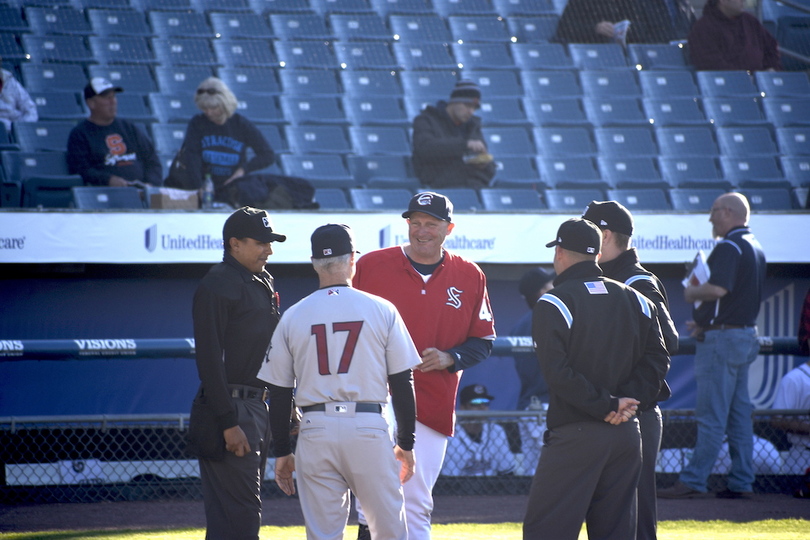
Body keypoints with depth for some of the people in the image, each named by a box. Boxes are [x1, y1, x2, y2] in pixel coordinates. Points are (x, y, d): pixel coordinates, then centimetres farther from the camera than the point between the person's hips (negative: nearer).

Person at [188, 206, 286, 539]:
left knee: (246, 511, 13)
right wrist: (228, 423, -22)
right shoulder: (217, 286, -12)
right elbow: (210, 359, -17)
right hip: (230, 408, -9)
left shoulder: (264, 283, 16)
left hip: (260, 408, 9)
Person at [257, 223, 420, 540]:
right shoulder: (382, 311, 2)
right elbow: (402, 383, 2)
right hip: (368, 429, -1)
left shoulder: (293, 317, 6)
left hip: (315, 431, 1)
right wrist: (406, 443, 10)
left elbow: (279, 393, 6)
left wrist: (281, 453, 14)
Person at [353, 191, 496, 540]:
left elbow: (483, 342, 12)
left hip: (433, 406, 3)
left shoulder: (469, 277, 8)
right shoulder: (371, 266, 3)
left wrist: (449, 358, -8)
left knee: (417, 505, 8)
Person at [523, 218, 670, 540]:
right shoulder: (634, 300, 12)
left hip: (574, 436, -6)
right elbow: (657, 359, 7)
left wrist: (607, 406, -12)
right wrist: (626, 400, -2)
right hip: (627, 435, 6)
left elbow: (558, 372, -16)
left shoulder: (553, 304, -6)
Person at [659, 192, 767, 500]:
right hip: (745, 334, 10)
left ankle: (692, 481, -7)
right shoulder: (755, 248, 16)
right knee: (739, 414, 10)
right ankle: (742, 482, 11)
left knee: (711, 415, -9)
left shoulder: (729, 247, -15)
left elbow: (717, 288, -29)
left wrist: (691, 293, -9)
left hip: (723, 338, -10)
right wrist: (705, 321, 19)